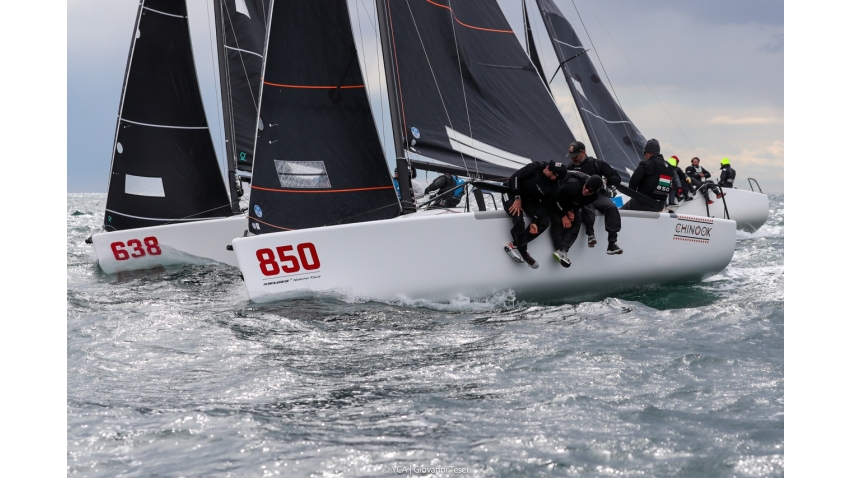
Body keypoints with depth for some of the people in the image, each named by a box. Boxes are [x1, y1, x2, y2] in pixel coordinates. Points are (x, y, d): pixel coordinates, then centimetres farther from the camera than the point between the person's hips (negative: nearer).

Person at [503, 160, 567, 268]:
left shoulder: (553, 187, -8)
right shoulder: (535, 167, -22)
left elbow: (543, 204, -8)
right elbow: (515, 177, -21)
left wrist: (534, 221, -20)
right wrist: (517, 199, -23)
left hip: (529, 200, 6)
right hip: (512, 193, -5)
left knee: (544, 222, -13)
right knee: (519, 221, -28)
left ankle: (514, 246, -16)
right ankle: (523, 253, -11)